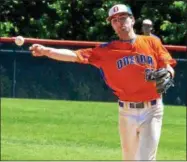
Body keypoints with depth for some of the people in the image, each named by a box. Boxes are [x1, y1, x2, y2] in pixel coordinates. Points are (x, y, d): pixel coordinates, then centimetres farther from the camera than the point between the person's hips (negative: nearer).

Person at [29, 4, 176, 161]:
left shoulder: (152, 42, 2)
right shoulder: (107, 50, 0)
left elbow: (169, 67, 4)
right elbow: (75, 55, -9)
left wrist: (166, 75, -21)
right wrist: (45, 50, -22)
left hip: (152, 111, -2)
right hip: (127, 112, 2)